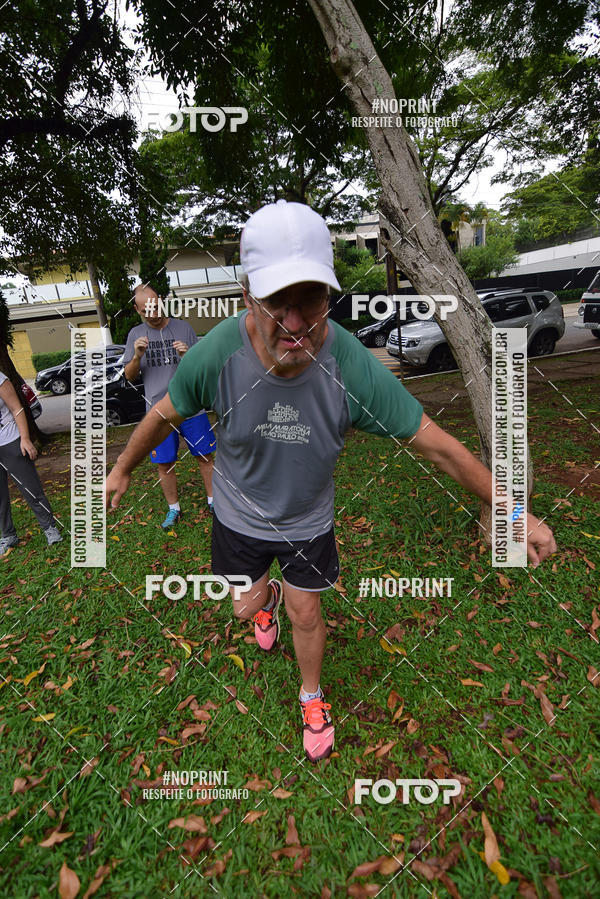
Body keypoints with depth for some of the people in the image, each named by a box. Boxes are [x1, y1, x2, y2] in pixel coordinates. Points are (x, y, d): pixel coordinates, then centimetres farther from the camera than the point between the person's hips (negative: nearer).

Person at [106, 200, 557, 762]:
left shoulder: (354, 368, -32)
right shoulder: (216, 354, -30)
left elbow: (439, 446, -21)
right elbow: (164, 415, -9)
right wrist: (122, 470, 8)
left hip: (309, 520, 0)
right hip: (240, 515, 1)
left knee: (306, 617, 18)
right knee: (246, 608, 20)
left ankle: (312, 697, 52)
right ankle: (267, 600, 62)